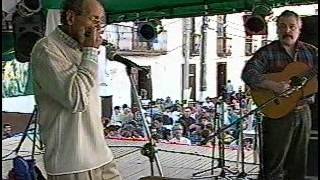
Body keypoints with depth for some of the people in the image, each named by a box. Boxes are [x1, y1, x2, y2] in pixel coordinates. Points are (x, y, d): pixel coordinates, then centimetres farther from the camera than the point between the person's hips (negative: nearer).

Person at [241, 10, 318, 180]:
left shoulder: (311, 51, 9)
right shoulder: (267, 52, -4)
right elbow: (248, 73, -17)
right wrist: (273, 85, -28)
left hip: (303, 112, 4)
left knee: (299, 164, 15)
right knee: (274, 164, 2)